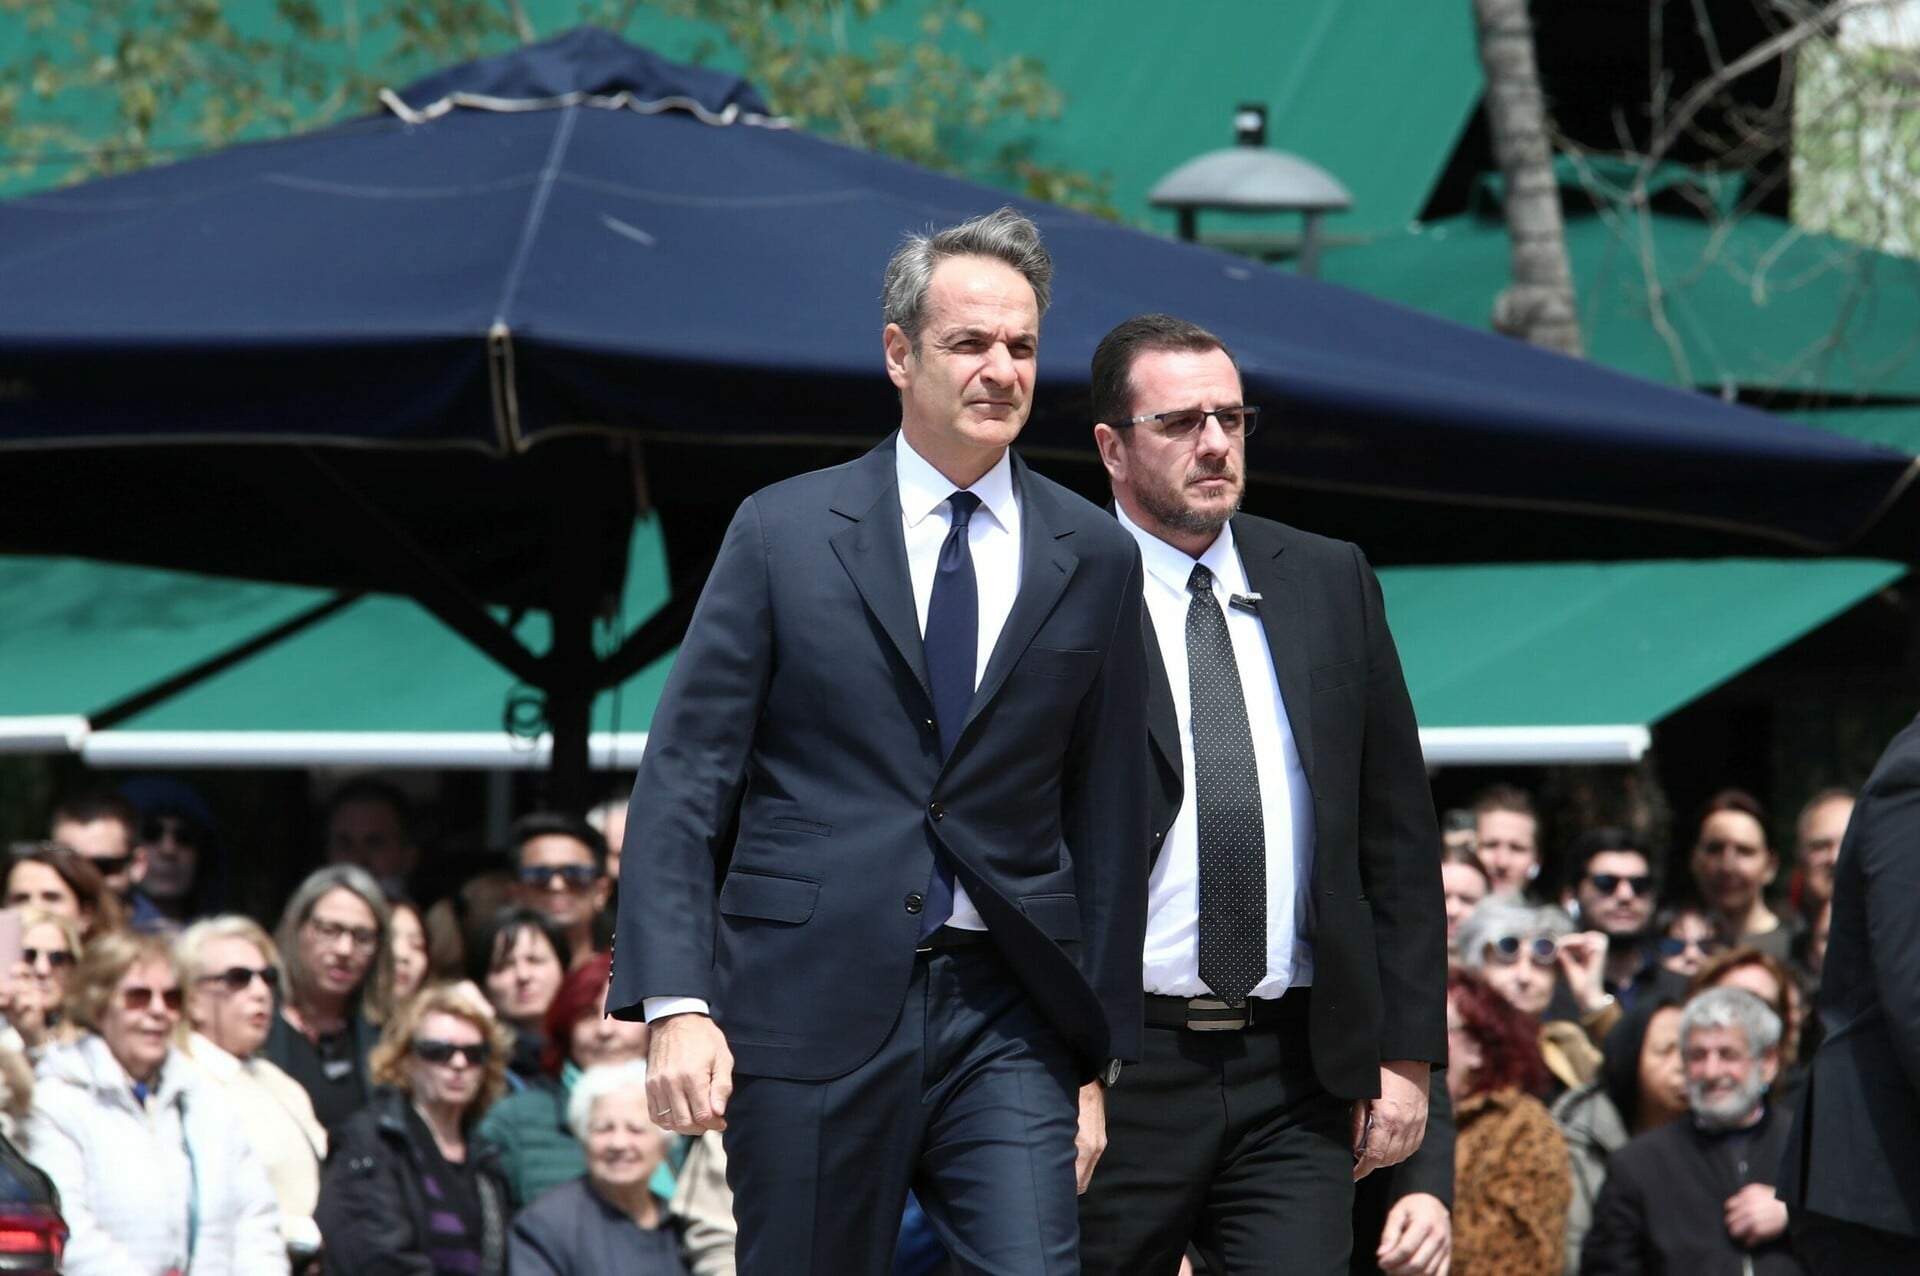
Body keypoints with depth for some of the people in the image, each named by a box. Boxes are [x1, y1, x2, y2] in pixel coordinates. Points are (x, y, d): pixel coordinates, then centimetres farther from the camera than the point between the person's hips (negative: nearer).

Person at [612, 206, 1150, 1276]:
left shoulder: (1095, 560, 9)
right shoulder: (785, 533, 3)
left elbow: (1108, 818, 11)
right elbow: (685, 781, 0)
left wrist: (1106, 1049, 6)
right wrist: (677, 1003, -11)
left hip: (1008, 1023, 1)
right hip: (813, 1014, -1)